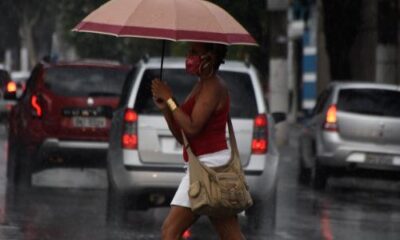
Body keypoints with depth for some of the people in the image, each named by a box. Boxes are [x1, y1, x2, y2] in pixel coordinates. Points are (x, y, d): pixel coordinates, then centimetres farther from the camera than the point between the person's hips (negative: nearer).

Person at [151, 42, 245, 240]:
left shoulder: (213, 87, -10)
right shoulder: (201, 86, 19)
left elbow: (192, 128, -21)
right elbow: (182, 137, 17)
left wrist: (169, 99, -13)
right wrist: (165, 108, 3)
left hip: (209, 165, -10)